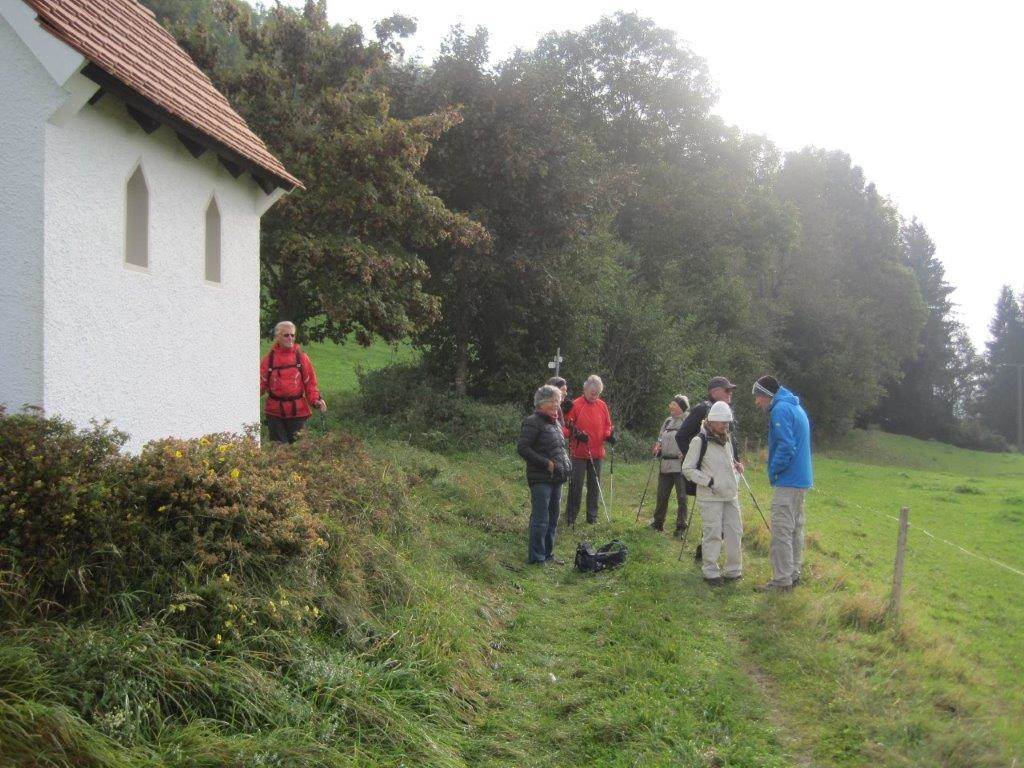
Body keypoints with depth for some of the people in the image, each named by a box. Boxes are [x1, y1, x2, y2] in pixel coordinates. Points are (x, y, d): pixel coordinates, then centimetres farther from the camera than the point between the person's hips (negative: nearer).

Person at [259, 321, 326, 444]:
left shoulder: (301, 357, 2)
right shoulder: (269, 358, 2)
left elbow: (310, 383, 3)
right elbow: (261, 382, 0)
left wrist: (316, 400, -10)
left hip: (297, 411, 0)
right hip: (275, 411, 0)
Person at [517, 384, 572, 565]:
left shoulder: (555, 423, 16)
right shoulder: (533, 423, -11)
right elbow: (522, 447, -17)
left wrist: (566, 466, 10)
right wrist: (546, 463, -17)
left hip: (556, 479, 9)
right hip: (541, 479, -9)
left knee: (553, 518, 14)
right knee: (540, 519, -7)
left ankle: (548, 554, 24)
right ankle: (536, 558, 1)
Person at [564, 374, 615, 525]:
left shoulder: (602, 405, 9)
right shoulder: (575, 405, -5)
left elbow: (607, 426, 15)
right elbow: (567, 426, -4)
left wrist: (609, 435, -5)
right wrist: (576, 434, -20)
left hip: (597, 452, 4)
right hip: (578, 452, -4)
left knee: (594, 484, 9)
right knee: (576, 484, -2)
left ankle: (592, 515, 18)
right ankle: (571, 515, 6)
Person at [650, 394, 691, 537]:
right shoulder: (668, 421, 16)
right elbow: (661, 439, 25)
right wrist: (657, 447, 5)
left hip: (681, 465, -6)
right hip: (665, 465, 7)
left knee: (681, 497, -1)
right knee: (662, 495, 12)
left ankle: (681, 527, 6)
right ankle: (658, 522, 26)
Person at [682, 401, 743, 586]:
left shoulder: (727, 440, 14)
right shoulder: (699, 441, -8)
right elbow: (687, 469, -9)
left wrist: (735, 482, 12)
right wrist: (709, 481, -15)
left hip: (731, 495, 7)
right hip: (710, 497, -7)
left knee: (735, 532, 7)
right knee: (713, 534, -5)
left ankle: (733, 570, 19)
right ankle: (710, 572, 6)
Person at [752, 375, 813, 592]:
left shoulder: (780, 410, -15)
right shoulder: (796, 408, 17)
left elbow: (786, 446, -23)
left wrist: (774, 471, -10)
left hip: (787, 482, -10)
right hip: (802, 479, 10)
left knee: (781, 530, -7)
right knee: (795, 528, 16)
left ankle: (782, 580, -6)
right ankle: (793, 573, 24)